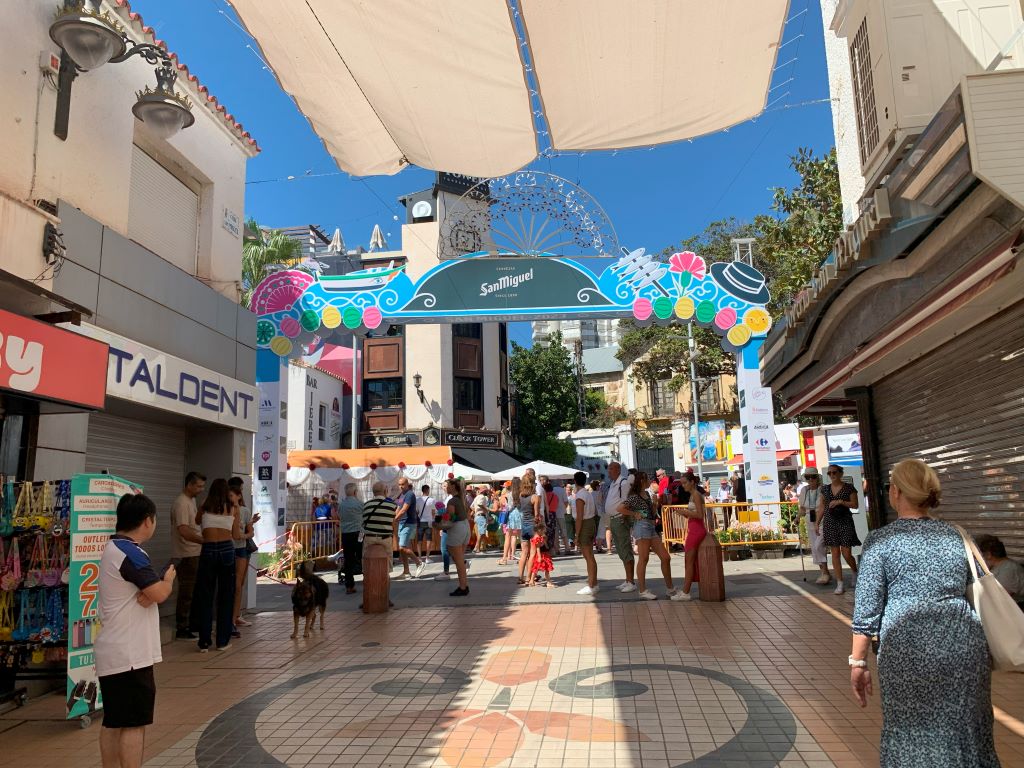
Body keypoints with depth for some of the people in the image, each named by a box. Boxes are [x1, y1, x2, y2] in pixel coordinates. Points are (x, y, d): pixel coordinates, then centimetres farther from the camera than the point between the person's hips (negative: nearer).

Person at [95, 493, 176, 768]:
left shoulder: (114, 548, 12)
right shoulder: (130, 553, -20)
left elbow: (149, 593, 9)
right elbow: (160, 594, -25)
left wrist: (149, 591, -12)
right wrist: (168, 578, -6)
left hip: (114, 652, 10)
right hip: (130, 654, -10)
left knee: (113, 722, 15)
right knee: (134, 723, -3)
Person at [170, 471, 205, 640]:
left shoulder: (192, 500, 13)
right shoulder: (181, 503, -18)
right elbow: (183, 531, -27)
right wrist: (205, 541, -28)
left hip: (195, 553, 10)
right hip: (186, 555, -10)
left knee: (194, 591, 16)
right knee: (186, 593, -3)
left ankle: (192, 625, 26)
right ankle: (181, 630, 5)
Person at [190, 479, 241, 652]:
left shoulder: (205, 507, 7)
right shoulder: (233, 508, 5)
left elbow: (197, 521, 28)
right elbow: (236, 536, 7)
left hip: (208, 551, 1)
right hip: (227, 550, 0)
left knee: (205, 596, 7)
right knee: (225, 596, 7)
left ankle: (204, 642, 8)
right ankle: (223, 641, 12)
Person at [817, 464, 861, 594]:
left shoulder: (849, 488, -1)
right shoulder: (825, 489, 9)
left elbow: (855, 504, -4)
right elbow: (821, 507, 12)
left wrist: (841, 501, -16)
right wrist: (817, 523, 8)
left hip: (845, 522, -3)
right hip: (830, 522, 3)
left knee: (846, 553, -4)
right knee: (835, 553, 1)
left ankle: (855, 573, 28)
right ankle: (840, 584, 5)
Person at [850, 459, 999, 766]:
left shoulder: (880, 540, -4)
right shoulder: (956, 536, 9)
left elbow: (866, 609, -5)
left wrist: (858, 662, 2)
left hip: (907, 651, -4)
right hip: (965, 647, 4)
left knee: (912, 739, 11)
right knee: (965, 735, 18)